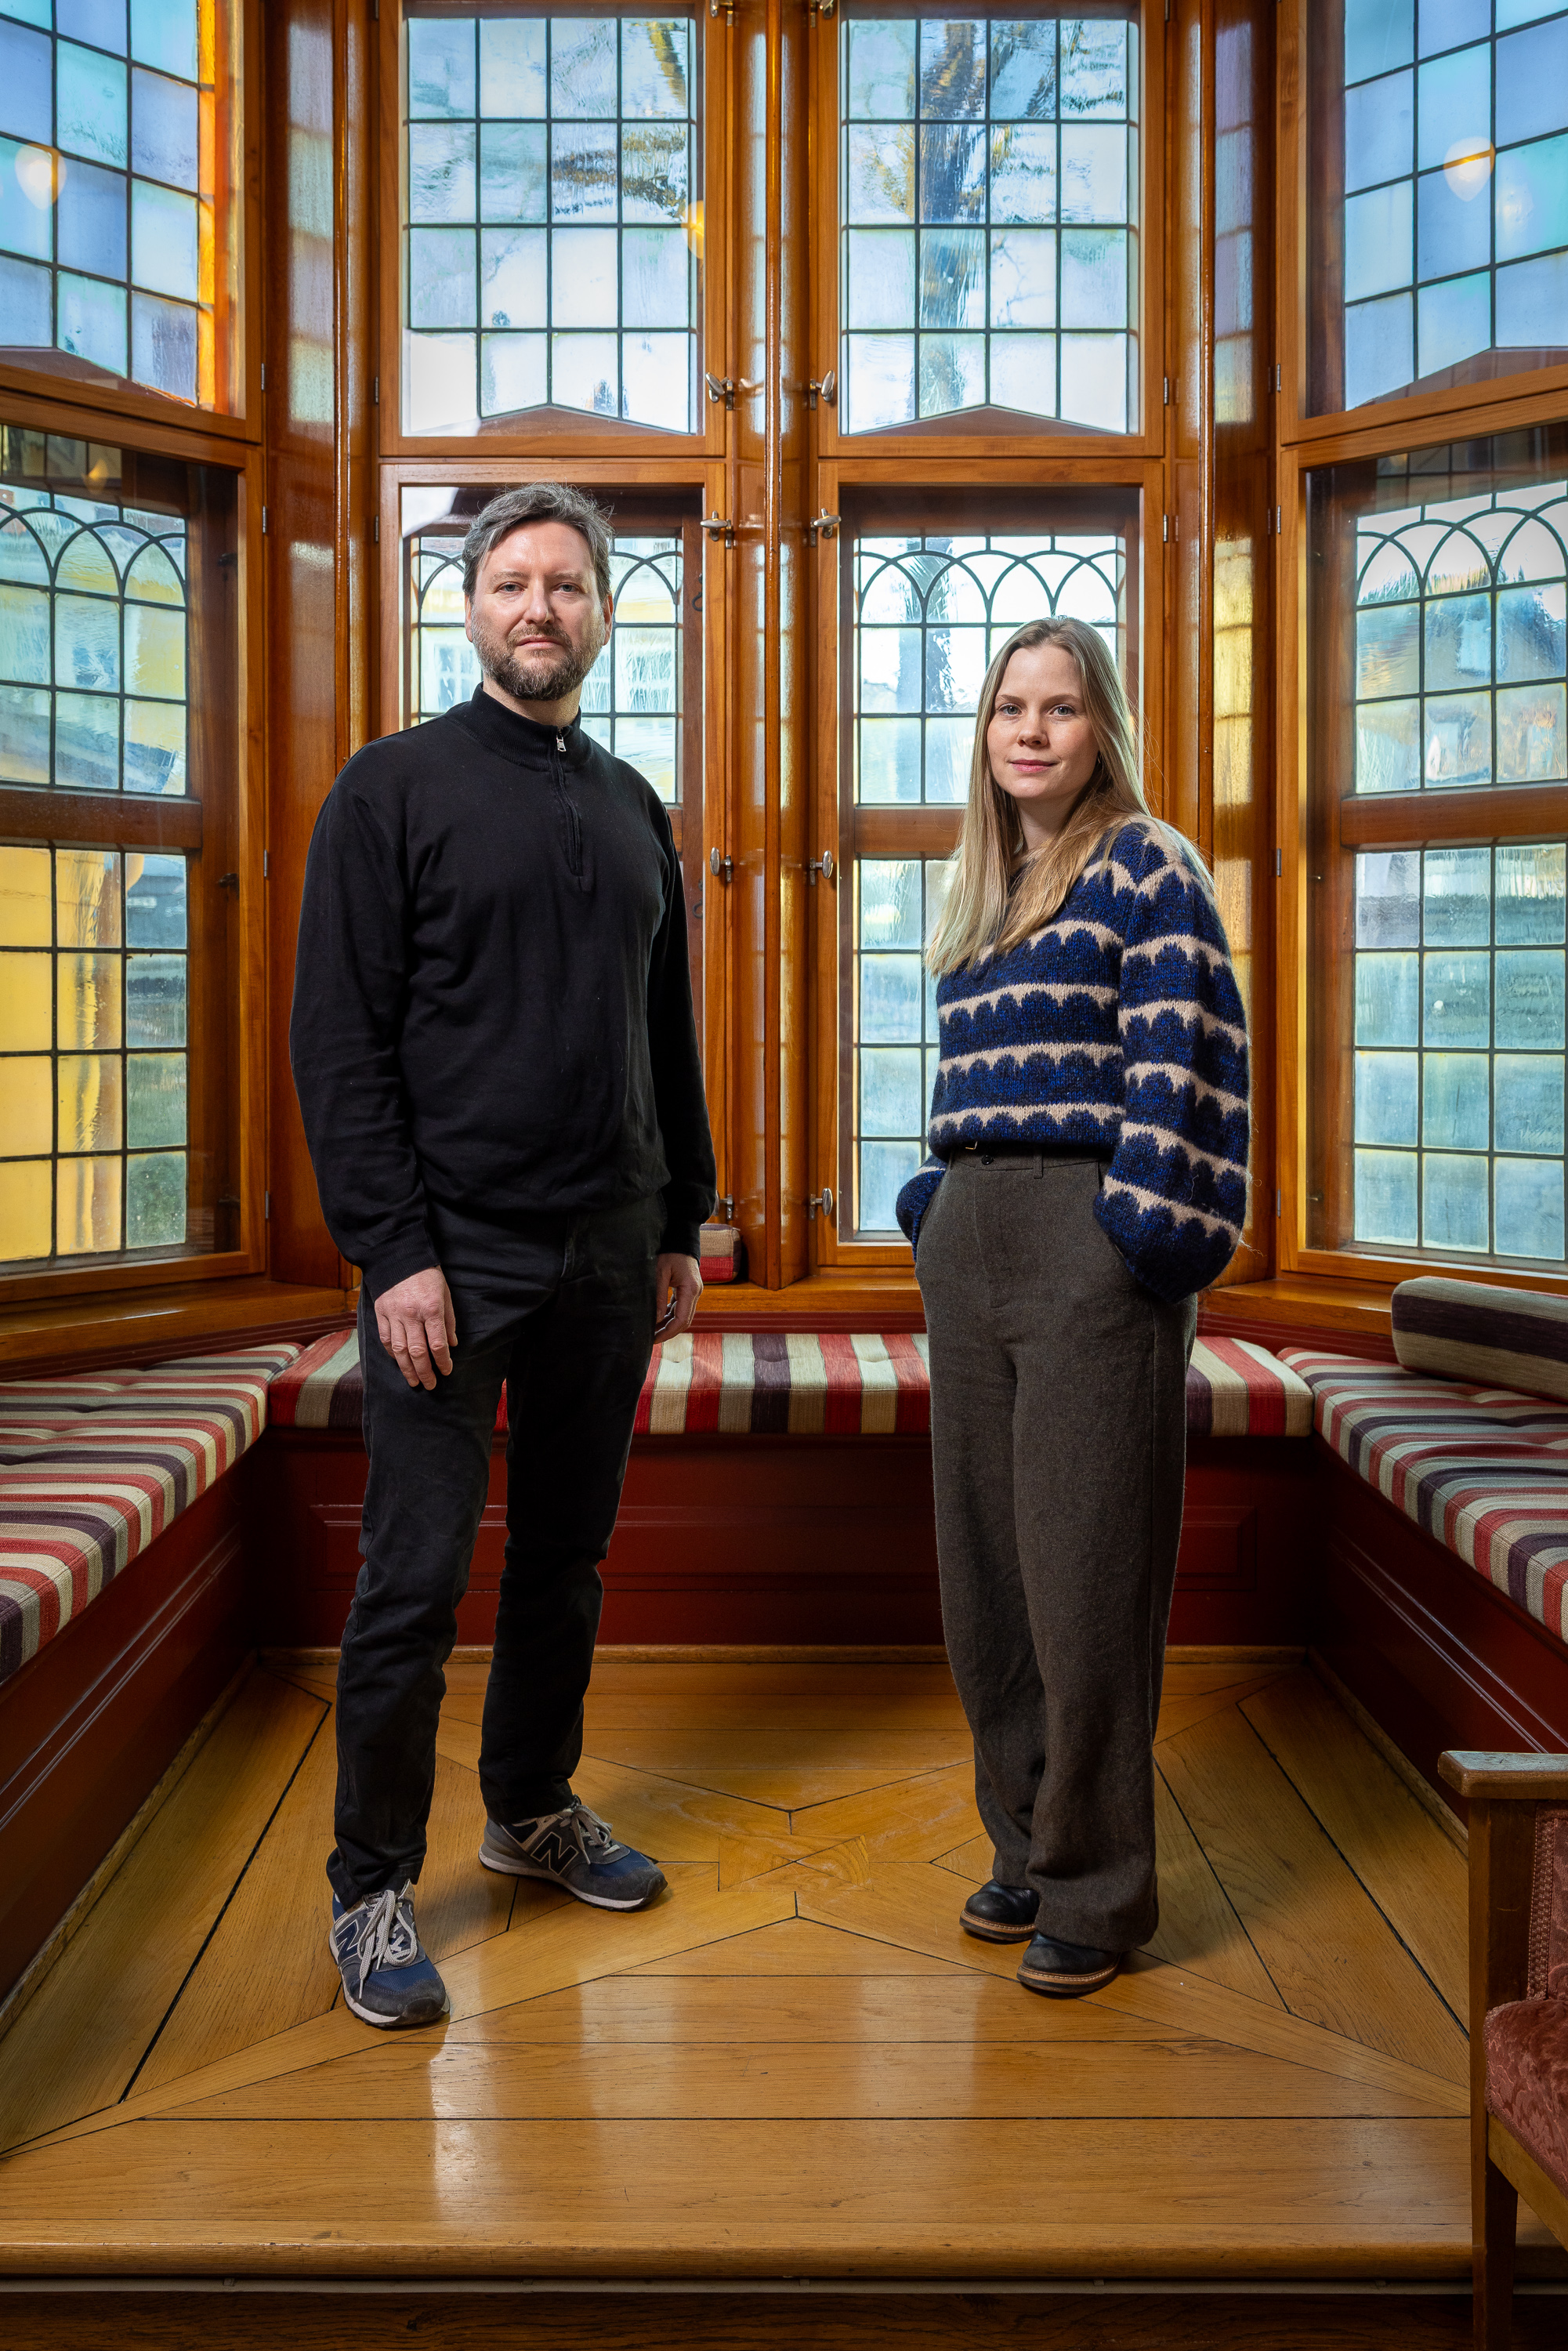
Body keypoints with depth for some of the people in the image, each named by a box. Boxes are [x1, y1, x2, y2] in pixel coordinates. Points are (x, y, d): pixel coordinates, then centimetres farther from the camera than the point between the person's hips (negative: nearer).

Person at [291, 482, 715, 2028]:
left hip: (609, 1254, 5)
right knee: (417, 1578, -1)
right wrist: (393, 1253, -15)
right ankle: (373, 1886, 13)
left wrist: (680, 1224, 14)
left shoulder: (634, 809, 14)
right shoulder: (395, 788, -2)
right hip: (455, 1247, -5)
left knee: (567, 1554, 14)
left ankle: (535, 1810, 32)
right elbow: (339, 1041, -8)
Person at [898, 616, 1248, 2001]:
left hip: (1089, 1251, -7)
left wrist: (1150, 1227, -19)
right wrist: (936, 1205, 14)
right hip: (970, 1242, 8)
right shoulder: (982, 891, 18)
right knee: (985, 1563, 11)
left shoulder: (1143, 868, -3)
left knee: (1085, 1570, -2)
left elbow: (1185, 1060, -12)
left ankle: (1097, 1888, 12)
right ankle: (1027, 1846, 26)